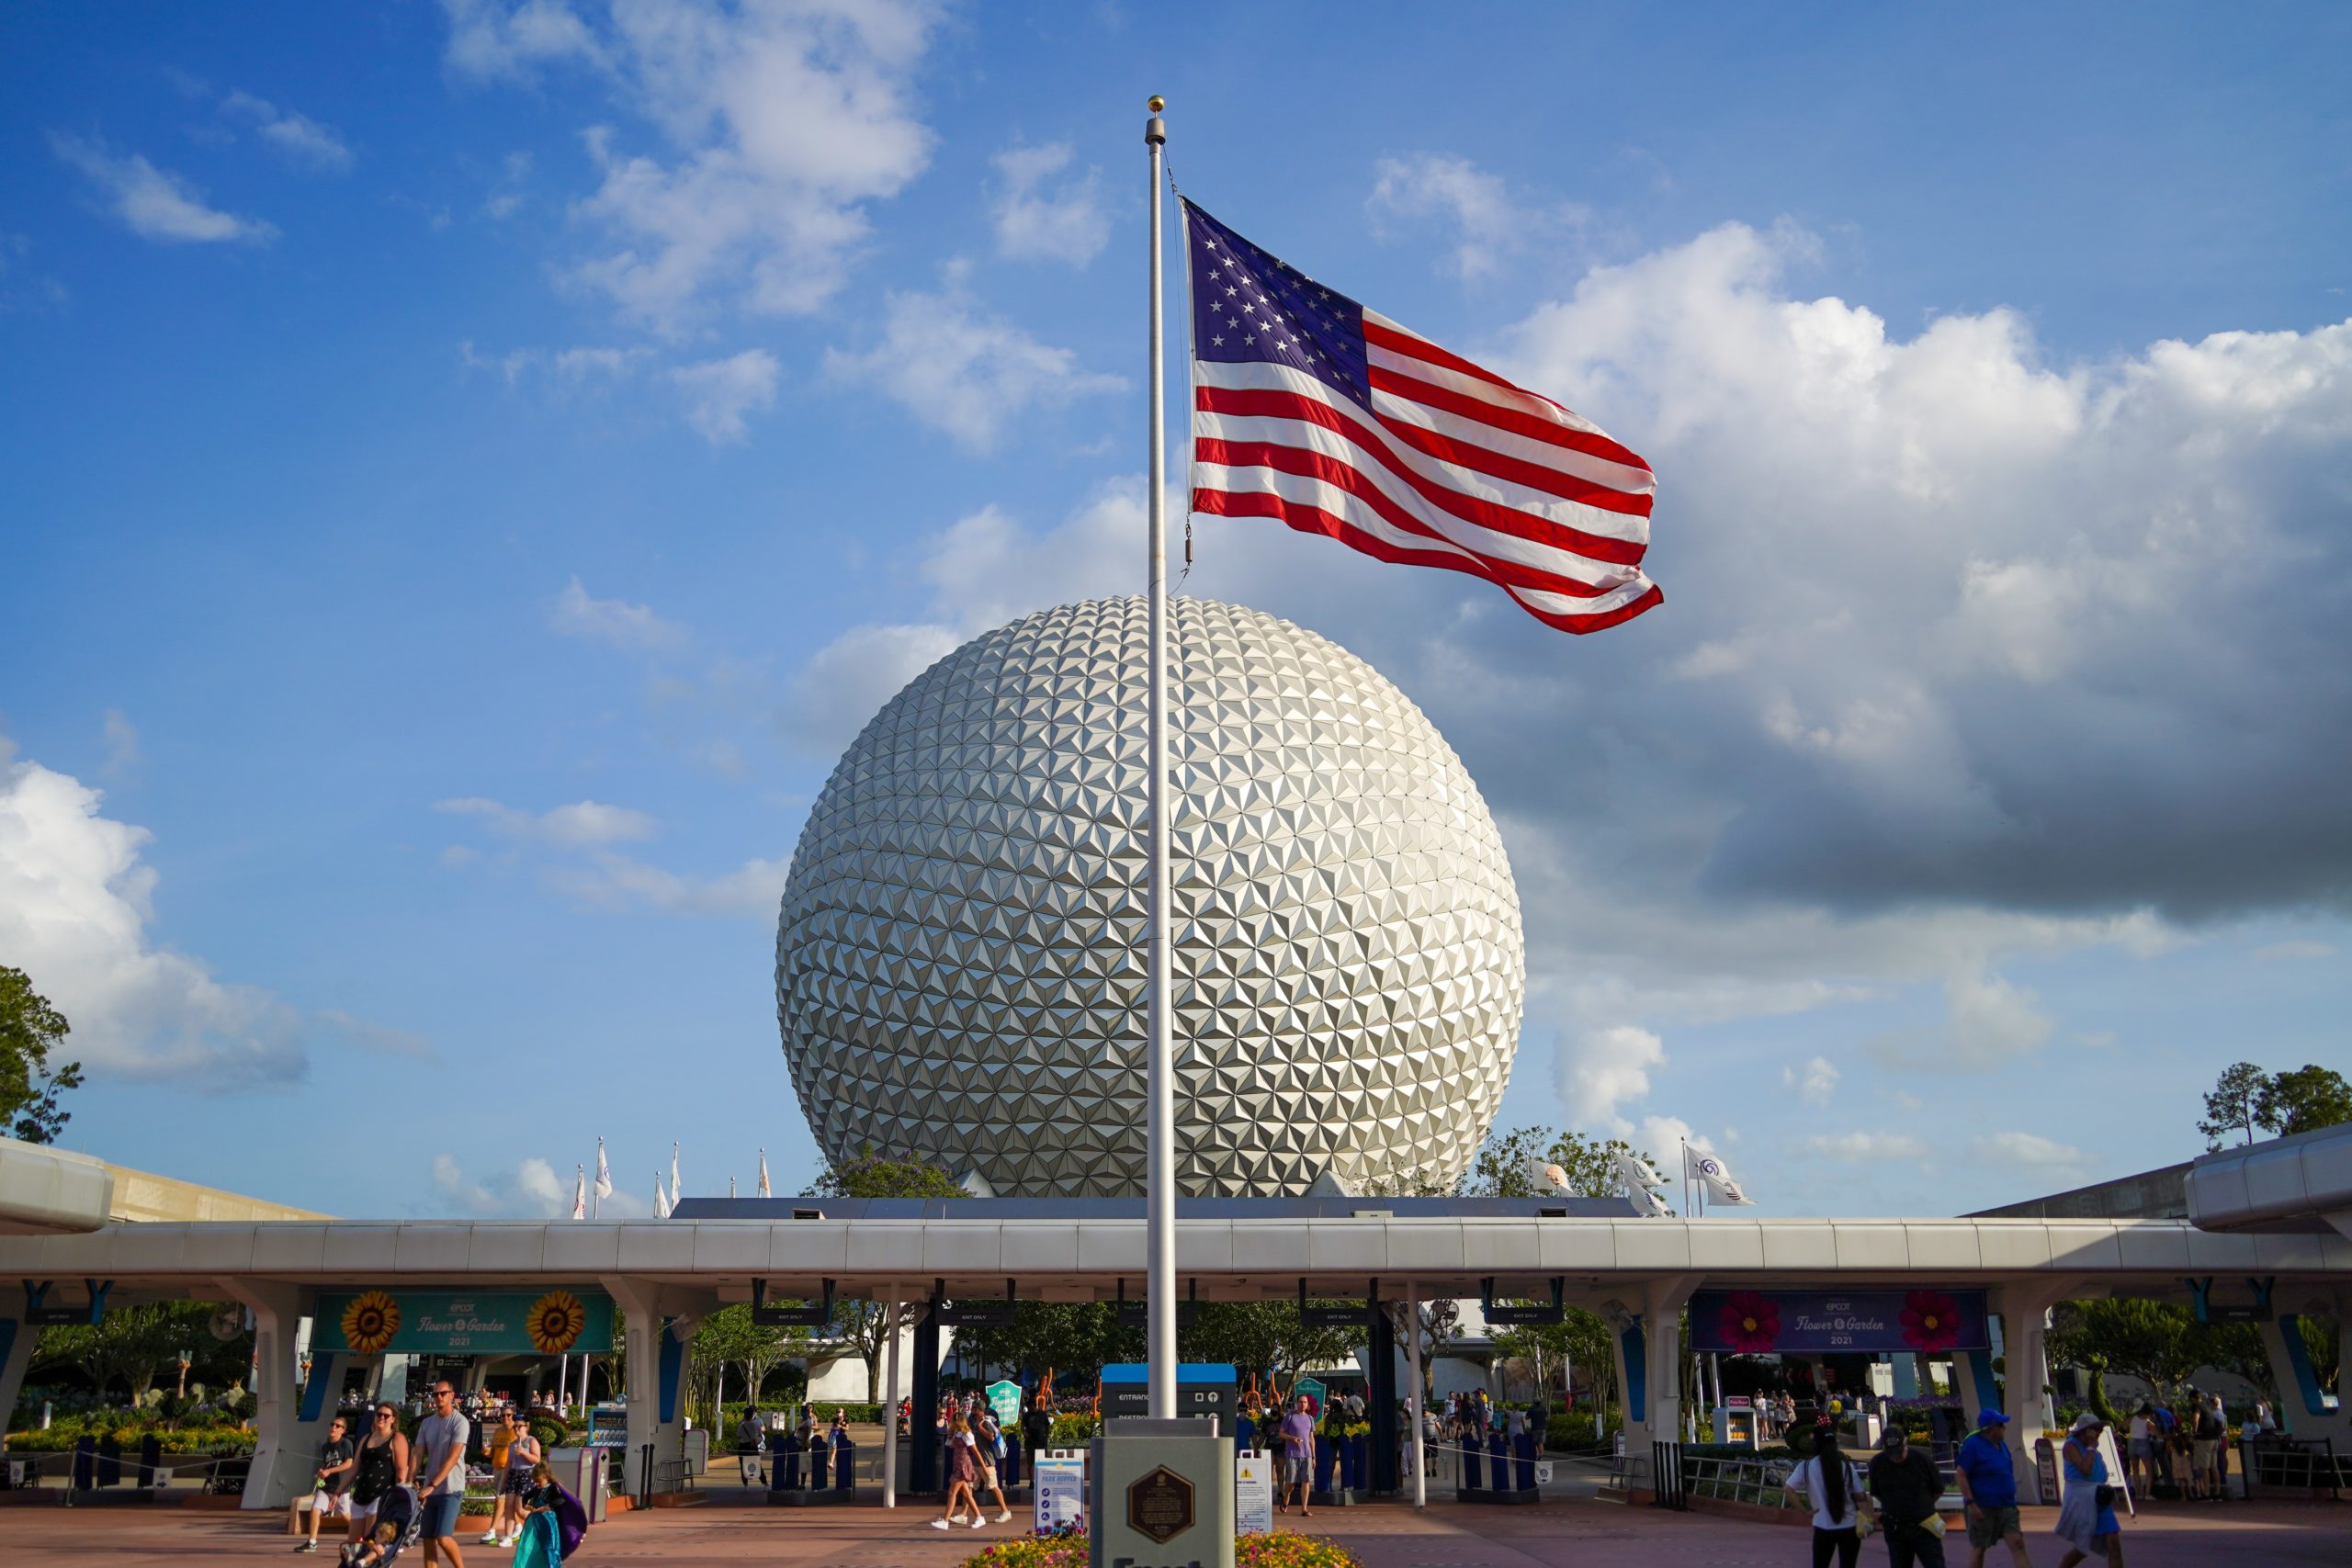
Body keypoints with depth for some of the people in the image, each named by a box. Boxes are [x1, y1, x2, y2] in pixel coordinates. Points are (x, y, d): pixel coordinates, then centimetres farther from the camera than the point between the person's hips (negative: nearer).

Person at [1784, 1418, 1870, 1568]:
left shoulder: (1807, 1467, -8)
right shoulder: (1847, 1466, -7)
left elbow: (1789, 1490, -10)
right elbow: (1859, 1498, -6)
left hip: (1823, 1528, -1)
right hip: (1849, 1528, 1)